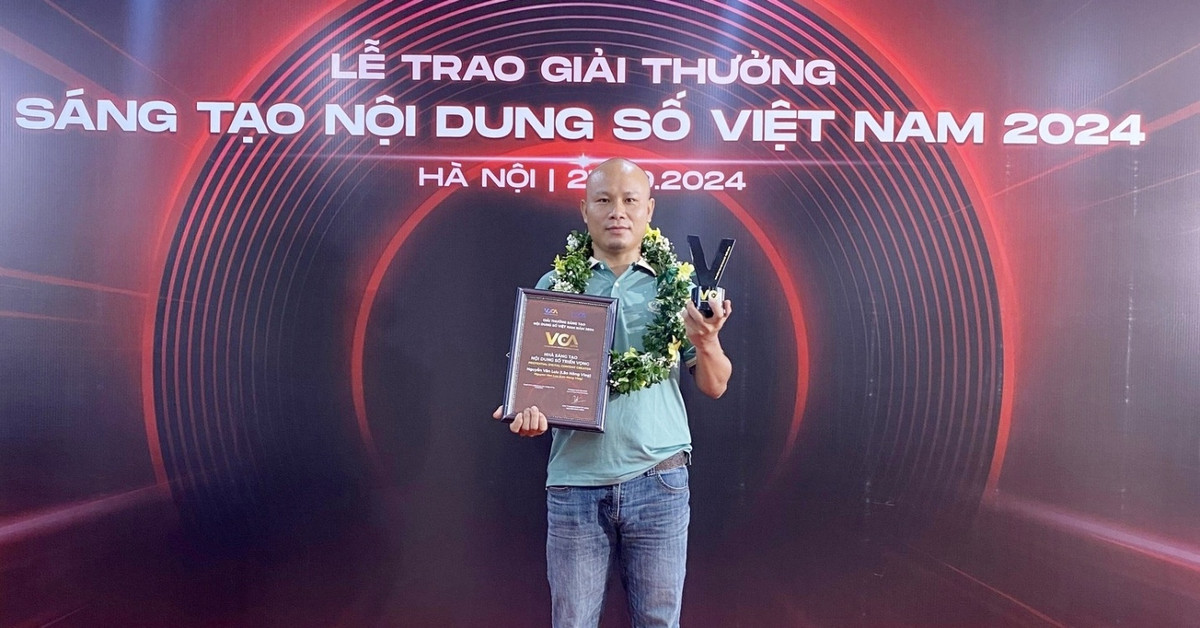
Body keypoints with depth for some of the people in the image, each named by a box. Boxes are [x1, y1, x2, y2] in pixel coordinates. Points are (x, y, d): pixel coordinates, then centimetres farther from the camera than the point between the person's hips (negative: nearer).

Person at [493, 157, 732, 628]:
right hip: (575, 482, 0)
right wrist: (528, 409, -16)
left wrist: (706, 340, -14)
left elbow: (714, 387, 6)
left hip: (659, 482, 0)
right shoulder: (555, 285, 5)